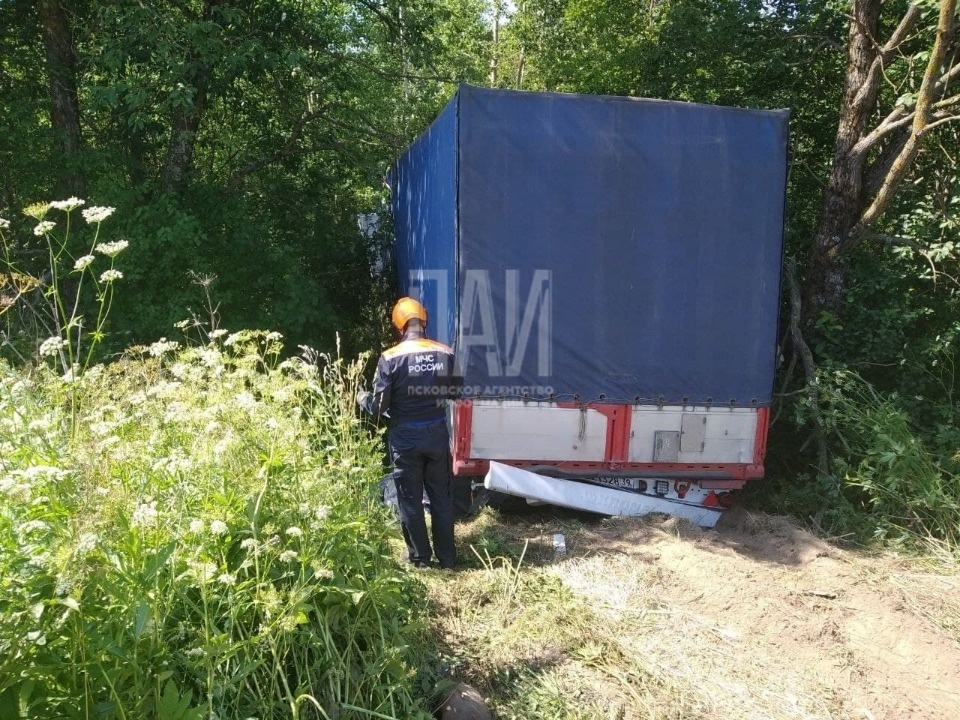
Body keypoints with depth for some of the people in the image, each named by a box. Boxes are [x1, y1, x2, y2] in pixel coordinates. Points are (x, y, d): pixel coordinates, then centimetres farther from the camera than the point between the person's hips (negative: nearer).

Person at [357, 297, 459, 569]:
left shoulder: (390, 358, -13)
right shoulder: (445, 353, -4)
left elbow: (379, 407, -10)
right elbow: (453, 392, 8)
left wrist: (363, 398, 11)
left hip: (405, 437, -3)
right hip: (437, 433, 3)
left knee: (410, 499, 11)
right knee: (441, 496, 14)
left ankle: (420, 557, 21)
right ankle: (447, 556, 22)